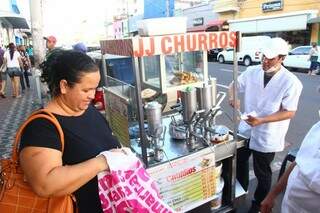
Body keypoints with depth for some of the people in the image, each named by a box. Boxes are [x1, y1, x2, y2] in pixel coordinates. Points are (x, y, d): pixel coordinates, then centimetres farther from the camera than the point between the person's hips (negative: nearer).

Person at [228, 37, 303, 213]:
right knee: (240, 161, 22)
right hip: (245, 129, 5)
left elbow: (289, 112, -17)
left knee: (262, 173, 14)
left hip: (267, 136, -4)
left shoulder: (291, 82, -18)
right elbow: (234, 84, 7)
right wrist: (232, 98, -15)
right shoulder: (252, 71, -6)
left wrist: (261, 120, -28)